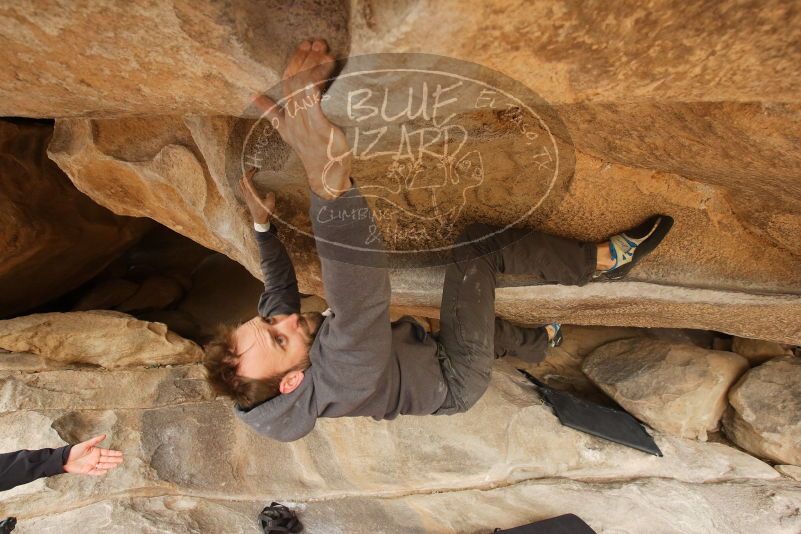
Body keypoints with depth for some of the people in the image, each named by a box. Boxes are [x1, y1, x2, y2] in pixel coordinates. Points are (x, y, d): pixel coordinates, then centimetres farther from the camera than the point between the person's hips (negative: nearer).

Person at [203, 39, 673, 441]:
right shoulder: (335, 383, -43)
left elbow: (281, 285, 2)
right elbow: (361, 307, -63)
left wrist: (262, 225, -12)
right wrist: (329, 178, -75)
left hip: (424, 351, 8)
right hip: (457, 381, -8)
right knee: (476, 248, -21)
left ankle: (535, 341, 55)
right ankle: (607, 257, -4)